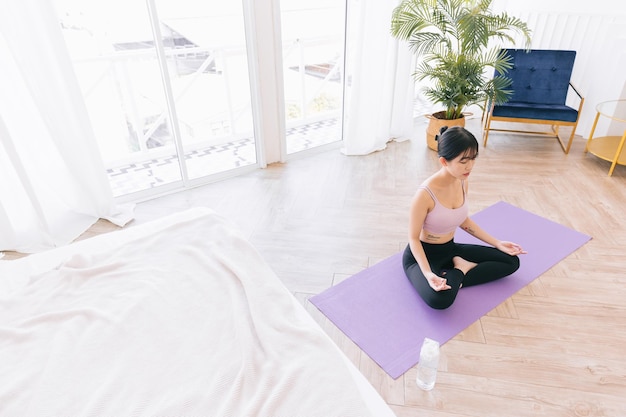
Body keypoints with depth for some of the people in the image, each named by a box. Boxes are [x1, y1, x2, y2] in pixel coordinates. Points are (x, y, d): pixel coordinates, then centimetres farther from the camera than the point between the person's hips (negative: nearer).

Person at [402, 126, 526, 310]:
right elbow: (413, 238, -20)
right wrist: (428, 273, -33)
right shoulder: (425, 194, -30)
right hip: (422, 254, -7)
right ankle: (460, 270, -7)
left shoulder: (462, 182, -7)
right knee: (440, 298, -36)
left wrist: (497, 243, 8)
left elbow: (463, 220, 9)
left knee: (511, 261, 5)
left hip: (450, 249, 7)